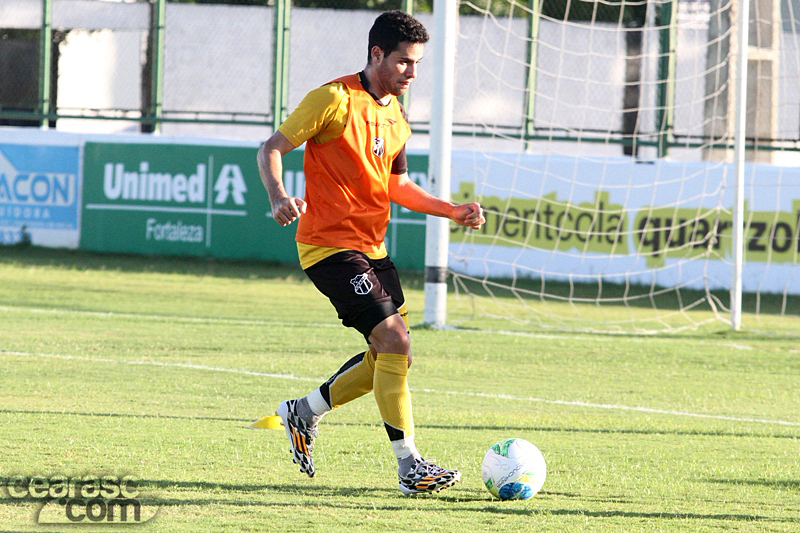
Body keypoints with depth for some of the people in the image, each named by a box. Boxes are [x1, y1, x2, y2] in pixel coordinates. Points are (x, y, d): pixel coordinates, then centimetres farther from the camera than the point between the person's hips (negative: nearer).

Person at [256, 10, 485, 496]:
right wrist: (279, 196, -28)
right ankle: (410, 465, -14)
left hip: (372, 249, 9)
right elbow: (272, 150, -9)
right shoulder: (334, 100, -11)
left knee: (390, 355, 8)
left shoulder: (395, 115, 13)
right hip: (330, 245, -9)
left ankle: (303, 412, 26)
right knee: (394, 340, -17)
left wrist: (453, 211, 11)